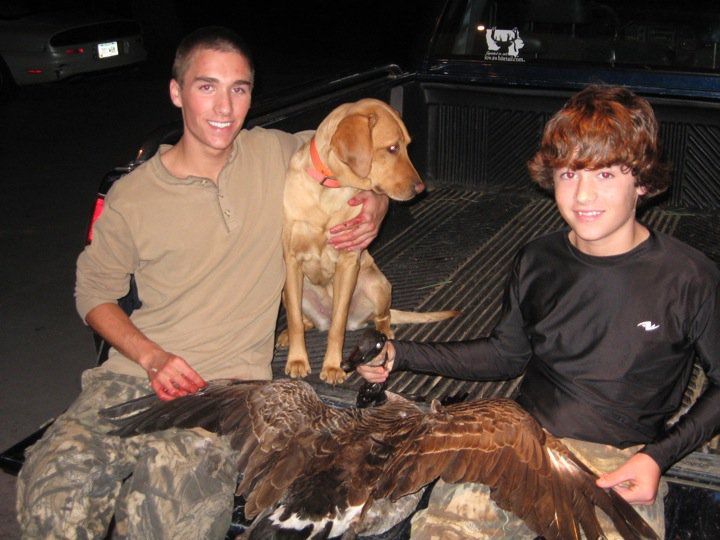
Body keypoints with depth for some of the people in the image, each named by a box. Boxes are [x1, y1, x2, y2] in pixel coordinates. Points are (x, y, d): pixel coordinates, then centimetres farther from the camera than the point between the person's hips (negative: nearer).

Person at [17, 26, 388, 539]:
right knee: (53, 492, -23)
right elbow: (94, 291, 11)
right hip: (134, 372, 1)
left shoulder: (275, 154, 6)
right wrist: (151, 357, -6)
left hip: (230, 381, -1)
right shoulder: (132, 196, 3)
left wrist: (374, 208, -1)